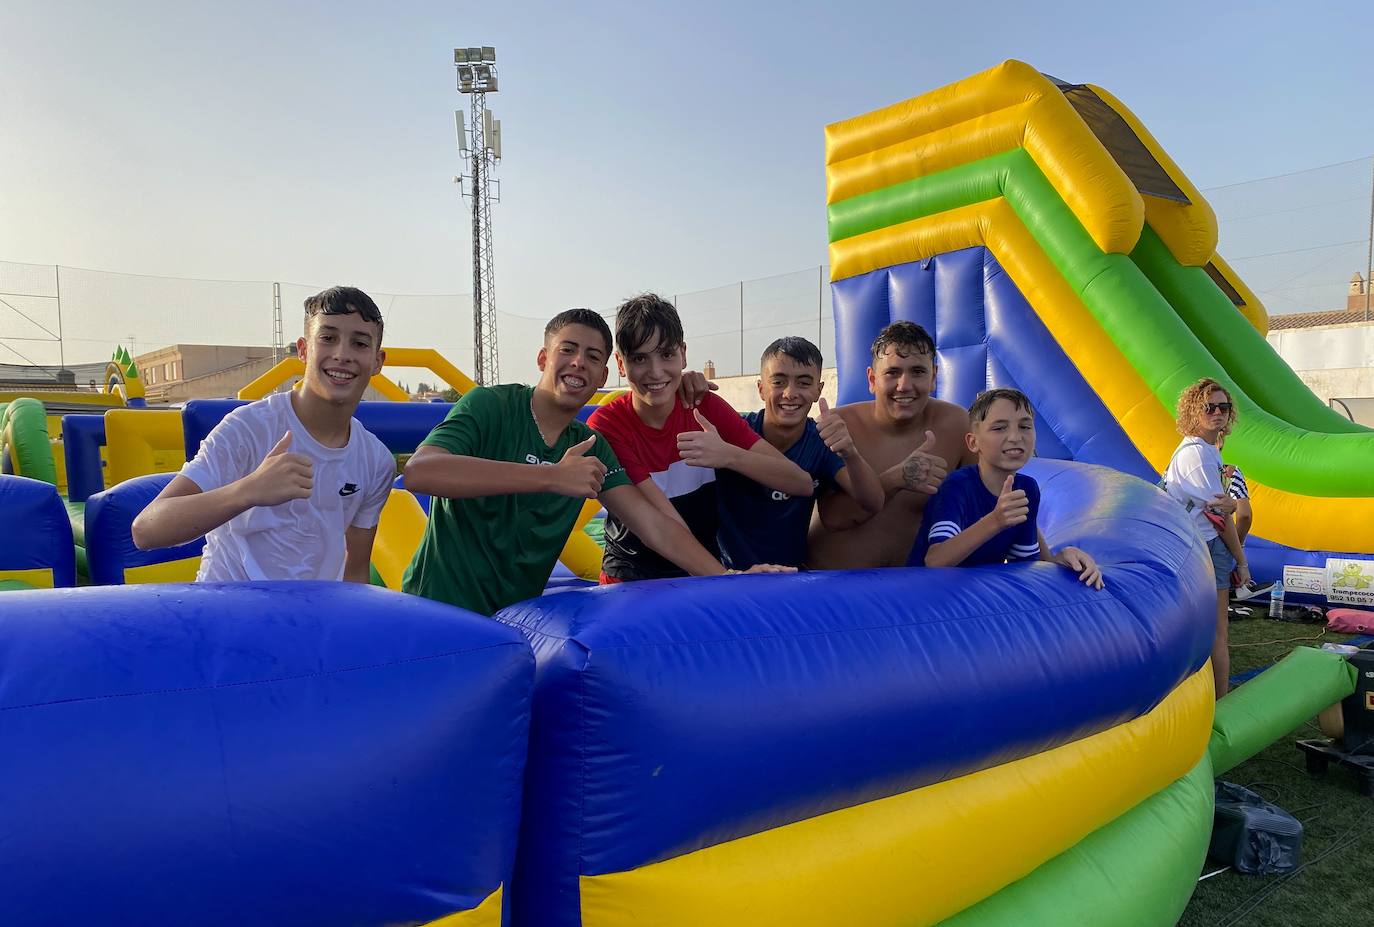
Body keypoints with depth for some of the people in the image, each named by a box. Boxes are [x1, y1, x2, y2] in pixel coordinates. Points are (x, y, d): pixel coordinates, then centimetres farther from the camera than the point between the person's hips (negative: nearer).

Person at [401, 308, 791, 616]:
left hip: (516, 618, 5)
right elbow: (419, 471, -29)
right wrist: (552, 476, -33)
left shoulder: (590, 447, 6)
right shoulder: (488, 406, -11)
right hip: (439, 611, -5)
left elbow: (655, 525, -1)